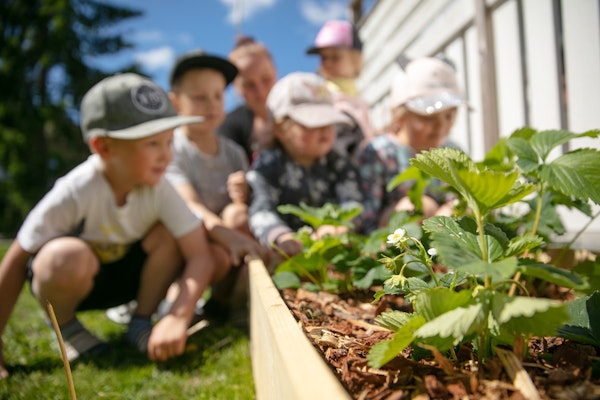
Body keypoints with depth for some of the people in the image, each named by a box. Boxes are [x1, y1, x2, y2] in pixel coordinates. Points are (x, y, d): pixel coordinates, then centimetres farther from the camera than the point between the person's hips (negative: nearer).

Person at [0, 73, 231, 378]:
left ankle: (141, 322, -2)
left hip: (126, 273, 3)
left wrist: (178, 317, -42)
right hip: (69, 278, -3)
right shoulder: (75, 192, -31)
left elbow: (200, 255, -27)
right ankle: (65, 325, -6)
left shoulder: (160, 189, -22)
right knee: (67, 258, -40)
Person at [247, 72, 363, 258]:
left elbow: (353, 202, -3)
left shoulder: (338, 164, 11)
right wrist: (282, 237, -40)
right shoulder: (266, 167, -2)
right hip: (293, 251, -2)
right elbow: (261, 212, -16)